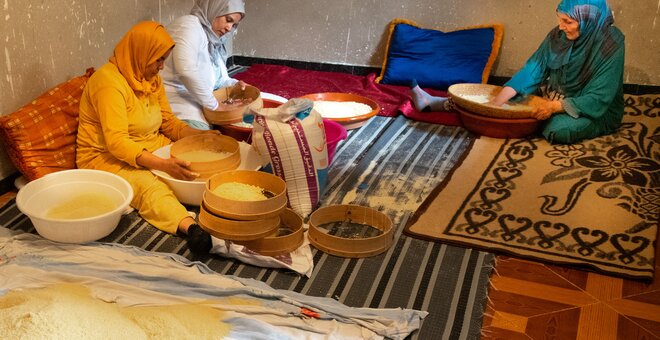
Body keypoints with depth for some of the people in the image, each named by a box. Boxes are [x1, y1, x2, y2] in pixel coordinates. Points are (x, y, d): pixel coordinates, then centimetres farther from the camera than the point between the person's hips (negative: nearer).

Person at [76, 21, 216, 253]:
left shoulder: (151, 78, 5)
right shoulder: (109, 81, -21)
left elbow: (168, 122, 12)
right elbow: (116, 142, -29)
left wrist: (200, 135, -7)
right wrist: (161, 165, -40)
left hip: (151, 150, 9)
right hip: (107, 158, -9)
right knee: (148, 185, -38)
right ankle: (190, 227, -64)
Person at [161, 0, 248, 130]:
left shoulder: (214, 41, 14)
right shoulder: (189, 25, -13)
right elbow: (187, 70, -30)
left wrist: (234, 84, 3)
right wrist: (215, 105, -23)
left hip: (200, 105, 9)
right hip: (180, 106, -9)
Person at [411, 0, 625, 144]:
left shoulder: (611, 44, -24)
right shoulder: (559, 35, -7)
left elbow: (598, 99, -25)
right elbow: (532, 69, -10)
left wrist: (556, 107, -34)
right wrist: (497, 101, -21)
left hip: (595, 111, -6)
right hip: (554, 96, 6)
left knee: (558, 129, -36)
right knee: (506, 99, -5)